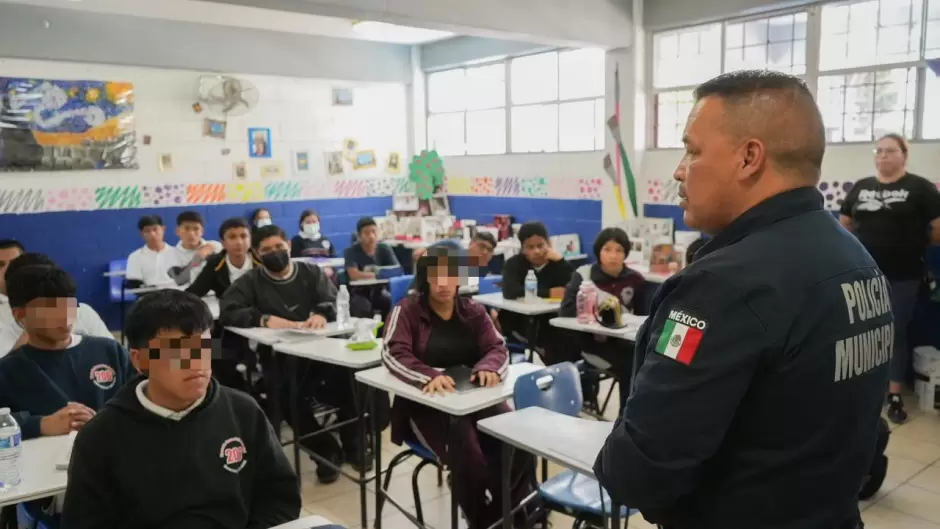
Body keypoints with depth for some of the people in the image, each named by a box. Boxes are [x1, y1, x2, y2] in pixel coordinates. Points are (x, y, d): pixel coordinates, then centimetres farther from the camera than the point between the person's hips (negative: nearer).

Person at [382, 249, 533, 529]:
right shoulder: (407, 310, -2)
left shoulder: (473, 310, 11)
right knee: (469, 456, -31)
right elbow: (393, 354, -15)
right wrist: (429, 376, -35)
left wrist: (489, 367, -23)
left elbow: (497, 347, 3)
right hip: (427, 404, -4)